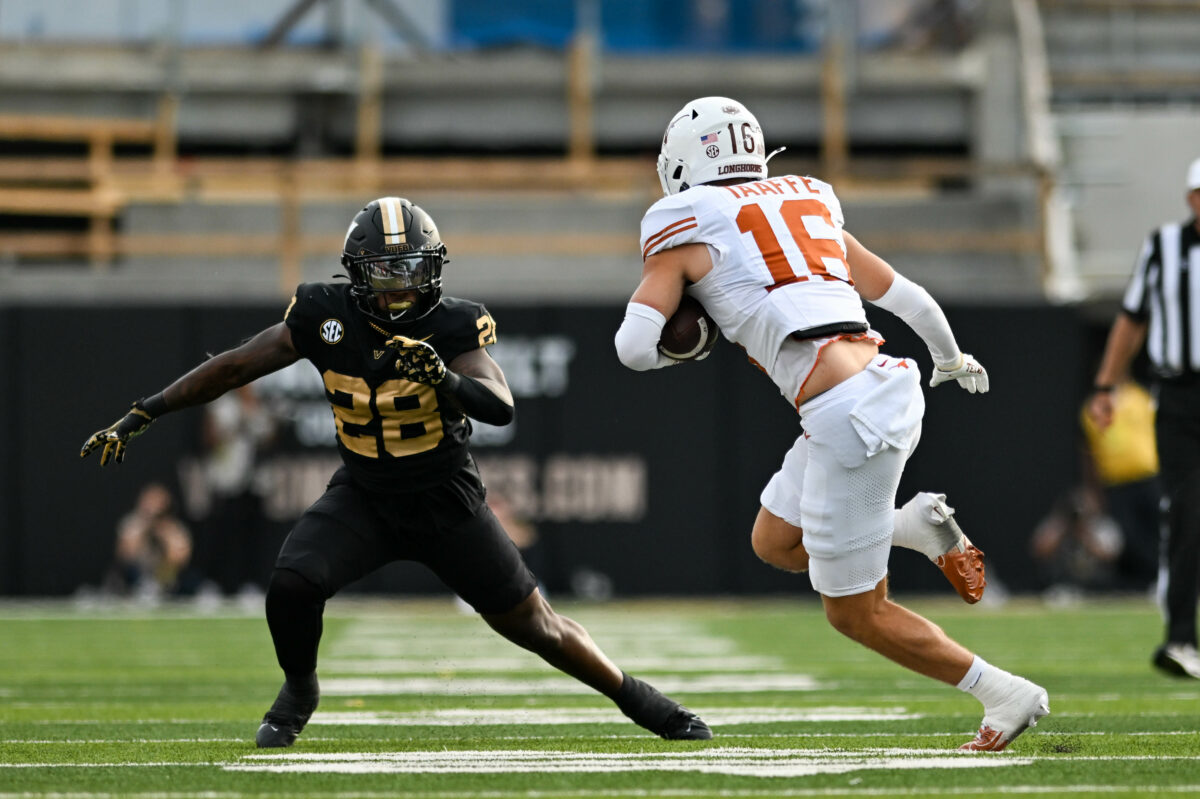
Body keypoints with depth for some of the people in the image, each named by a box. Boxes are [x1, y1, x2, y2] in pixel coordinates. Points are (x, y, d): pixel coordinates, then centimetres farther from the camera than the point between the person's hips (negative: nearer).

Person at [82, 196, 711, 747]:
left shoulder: (453, 327, -19)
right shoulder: (326, 316, -13)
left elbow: (501, 408, -31)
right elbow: (236, 366, -7)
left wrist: (445, 381, -51)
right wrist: (141, 416, -7)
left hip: (446, 501, -2)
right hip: (363, 495, 2)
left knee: (533, 625, 2)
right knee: (292, 585, -22)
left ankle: (638, 699, 24)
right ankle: (299, 690, 8)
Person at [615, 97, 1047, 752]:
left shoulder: (686, 230, 3)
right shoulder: (808, 206, 21)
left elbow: (634, 347, -6)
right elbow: (905, 296, 29)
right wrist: (951, 359, 48)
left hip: (849, 416, -7)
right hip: (891, 384, 7)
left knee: (855, 612, 7)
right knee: (774, 542, 25)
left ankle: (1005, 694, 6)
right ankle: (915, 525, 8)